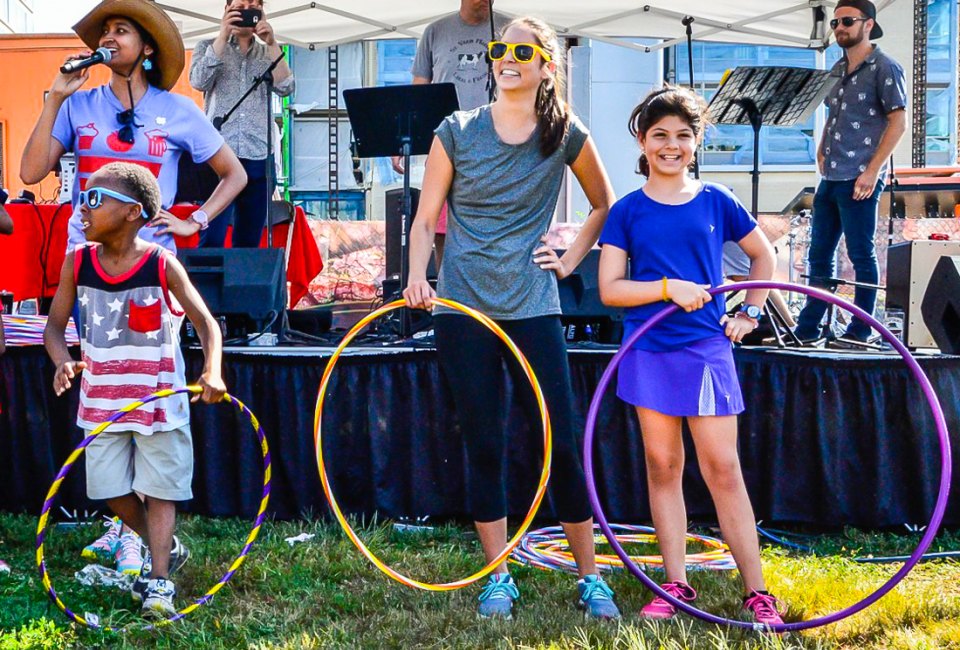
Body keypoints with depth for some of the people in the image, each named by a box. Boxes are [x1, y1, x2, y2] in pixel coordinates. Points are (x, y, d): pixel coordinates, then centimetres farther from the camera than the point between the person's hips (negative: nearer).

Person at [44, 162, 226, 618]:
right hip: (102, 399, 4)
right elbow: (54, 326, 3)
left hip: (160, 397, -4)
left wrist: (212, 373, -25)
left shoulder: (162, 265, -14)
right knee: (113, 492, 8)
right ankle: (162, 548, 33)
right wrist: (64, 362, -18)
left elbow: (206, 323, -8)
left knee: (159, 490, 0)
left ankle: (159, 583, 5)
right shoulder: (77, 263, -4)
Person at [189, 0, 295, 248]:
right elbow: (199, 81, -8)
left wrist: (272, 43, -7)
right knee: (211, 239, -13)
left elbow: (286, 88, 0)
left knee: (249, 241, 6)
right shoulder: (208, 47, 11)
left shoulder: (268, 54, 17)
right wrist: (223, 34, -10)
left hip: (259, 158, 3)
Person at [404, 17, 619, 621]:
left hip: (532, 306, 0)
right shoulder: (457, 131, 2)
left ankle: (591, 577, 12)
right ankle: (500, 577, 18)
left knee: (562, 444, -1)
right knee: (484, 446, 5)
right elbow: (426, 218, 5)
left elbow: (606, 208, 17)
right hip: (463, 306, 0)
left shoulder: (567, 135, 2)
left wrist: (571, 259, 5)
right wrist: (418, 276, -11)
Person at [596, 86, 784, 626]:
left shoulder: (716, 202, 4)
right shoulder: (628, 211, 3)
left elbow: (764, 256, 18)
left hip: (707, 349, -1)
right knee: (662, 465, 6)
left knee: (723, 467, -2)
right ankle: (677, 585, 15)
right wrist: (668, 288, -15)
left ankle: (757, 591, 4)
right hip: (651, 352, 1)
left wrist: (750, 312, 8)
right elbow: (610, 289, -2)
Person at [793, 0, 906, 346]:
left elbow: (898, 122, -11)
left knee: (861, 256, 0)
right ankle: (806, 329, 18)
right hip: (830, 178, 8)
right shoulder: (837, 70, 15)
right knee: (819, 254, 11)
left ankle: (859, 332, 8)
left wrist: (872, 170, -16)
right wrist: (822, 149, 10)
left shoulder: (883, 68, -7)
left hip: (859, 180, -8)